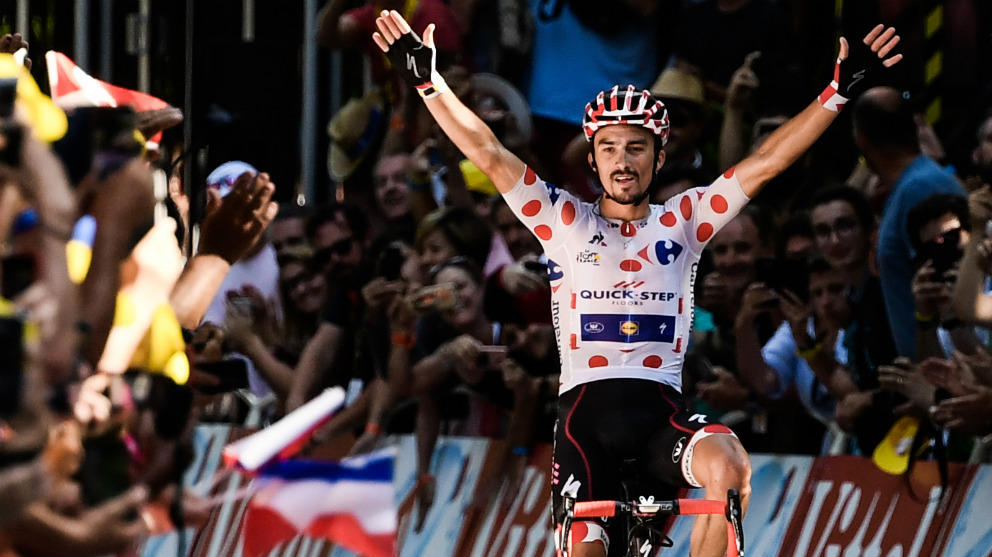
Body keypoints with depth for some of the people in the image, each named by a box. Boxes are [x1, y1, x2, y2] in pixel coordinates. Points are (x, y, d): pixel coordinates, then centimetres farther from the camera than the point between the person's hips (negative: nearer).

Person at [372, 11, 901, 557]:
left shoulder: (681, 221, 12)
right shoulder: (566, 223, 10)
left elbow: (766, 162, 6)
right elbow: (488, 153, 3)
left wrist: (839, 91, -1)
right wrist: (428, 81, -7)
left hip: (661, 409, 0)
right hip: (586, 409, 0)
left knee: (729, 466, -32)